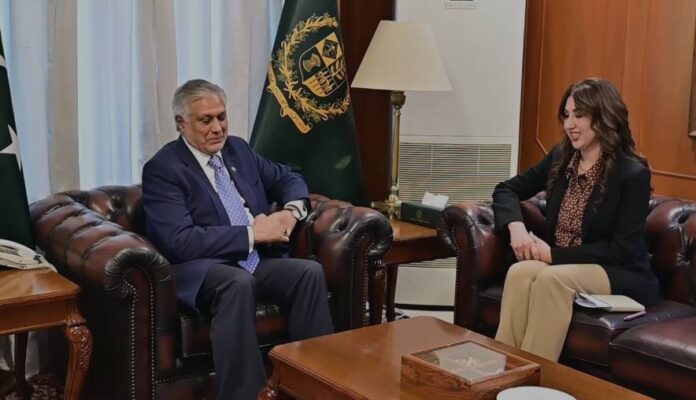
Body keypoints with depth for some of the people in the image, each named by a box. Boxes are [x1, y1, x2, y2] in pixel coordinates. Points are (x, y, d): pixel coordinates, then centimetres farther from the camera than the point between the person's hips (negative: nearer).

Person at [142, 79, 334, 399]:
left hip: (258, 261, 6)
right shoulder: (162, 169, -7)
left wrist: (291, 211, 1)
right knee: (239, 283, -38)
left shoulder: (238, 149, 15)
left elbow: (288, 179, 25)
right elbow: (180, 241, -19)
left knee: (311, 271, -21)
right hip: (202, 269, -6)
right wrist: (251, 233, -18)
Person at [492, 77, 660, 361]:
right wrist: (516, 227, -12)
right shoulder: (560, 158, 5)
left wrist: (555, 254, -21)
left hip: (620, 276, -5)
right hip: (557, 264, 5)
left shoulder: (633, 174, -12)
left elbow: (622, 250, -17)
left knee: (553, 279, -35)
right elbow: (507, 189, 11)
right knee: (520, 272, -29)